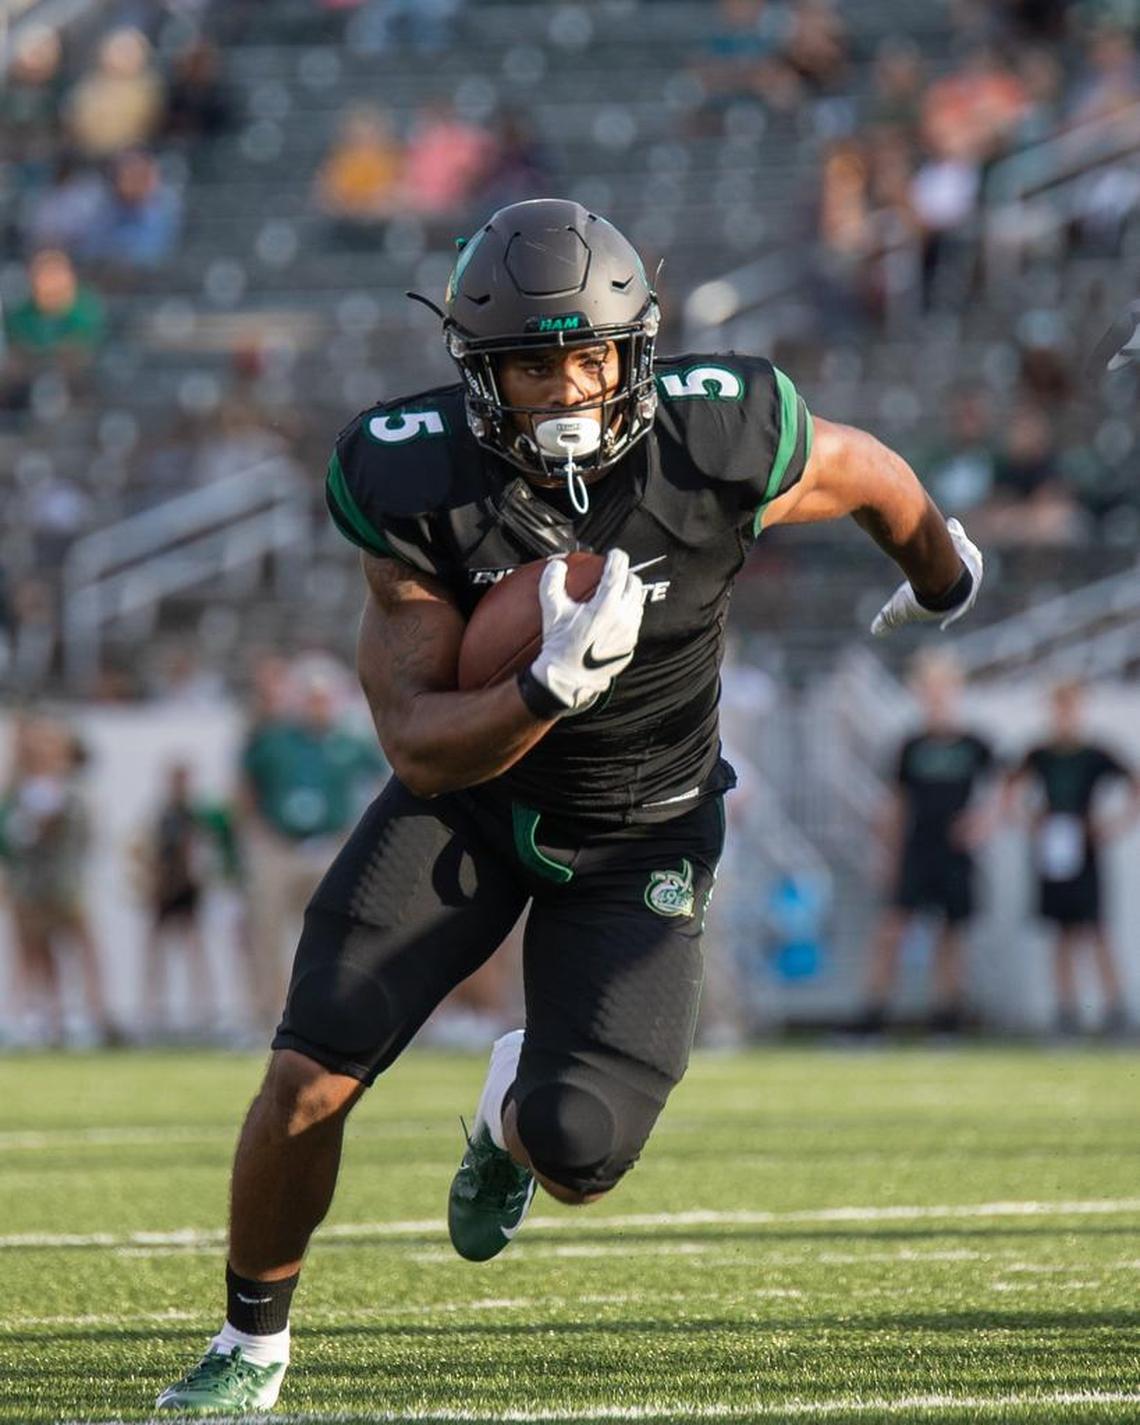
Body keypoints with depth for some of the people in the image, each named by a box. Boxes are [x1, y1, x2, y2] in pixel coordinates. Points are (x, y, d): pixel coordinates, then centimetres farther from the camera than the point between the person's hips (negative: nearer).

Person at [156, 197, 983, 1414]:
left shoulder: (716, 449, -24)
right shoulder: (421, 487, -23)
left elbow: (871, 476, 0)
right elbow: (420, 748, -22)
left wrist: (942, 581, 21)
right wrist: (555, 685, -42)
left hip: (639, 838, 0)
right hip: (469, 793, 0)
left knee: (580, 1158, -15)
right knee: (310, 1080, -12)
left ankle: (515, 1113, 26)